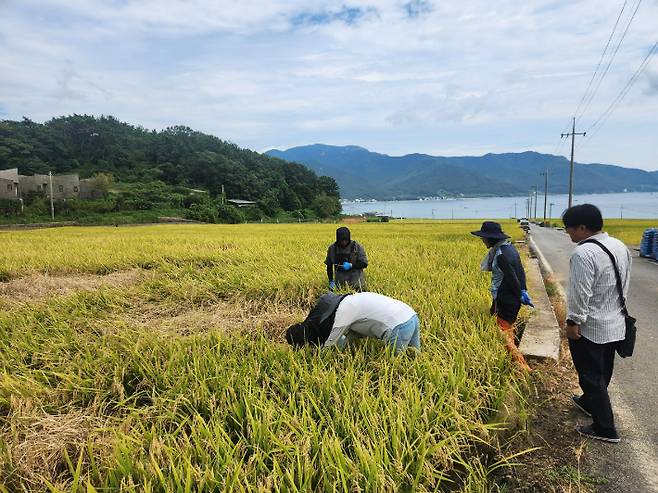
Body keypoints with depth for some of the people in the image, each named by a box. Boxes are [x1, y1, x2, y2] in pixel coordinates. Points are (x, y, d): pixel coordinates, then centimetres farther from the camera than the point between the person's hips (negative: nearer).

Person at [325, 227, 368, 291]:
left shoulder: (357, 247, -7)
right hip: (340, 282, 2)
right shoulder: (332, 248, 1)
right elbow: (329, 266, 12)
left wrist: (351, 265, -19)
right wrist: (331, 281, 9)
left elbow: (364, 264, -5)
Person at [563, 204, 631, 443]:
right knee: (603, 372, 24)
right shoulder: (620, 246, 2)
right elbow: (625, 284, 12)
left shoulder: (583, 254, -26)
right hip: (615, 325, 9)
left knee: (591, 376, 6)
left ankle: (605, 429, 15)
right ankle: (589, 402, 45)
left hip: (589, 328, -9)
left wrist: (573, 322, -16)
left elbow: (580, 293, -25)